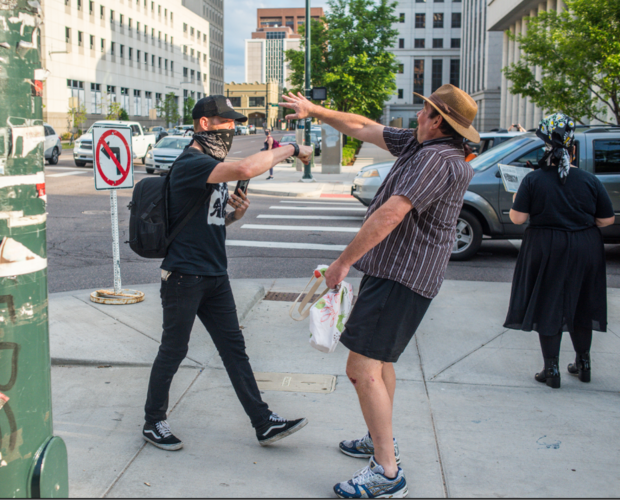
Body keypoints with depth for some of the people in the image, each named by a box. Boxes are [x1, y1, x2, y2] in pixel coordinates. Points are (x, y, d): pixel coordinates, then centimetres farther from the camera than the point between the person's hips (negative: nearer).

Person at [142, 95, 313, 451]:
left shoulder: (214, 166, 15)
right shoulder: (191, 163, -17)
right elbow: (246, 170, -35)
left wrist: (235, 214, 3)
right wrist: (290, 149, -23)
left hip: (215, 275, 9)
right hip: (184, 275, -9)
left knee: (234, 348, 8)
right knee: (173, 351, 4)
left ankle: (265, 424, 13)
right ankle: (153, 423, 22)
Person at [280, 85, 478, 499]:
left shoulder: (438, 159, -21)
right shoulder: (417, 143, 10)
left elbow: (390, 215, -26)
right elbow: (362, 128, 20)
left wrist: (343, 262, -21)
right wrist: (315, 111, 24)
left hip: (401, 277, -11)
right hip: (395, 271, 11)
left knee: (363, 368, -13)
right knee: (380, 359, 23)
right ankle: (382, 441, 39)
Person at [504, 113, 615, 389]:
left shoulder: (534, 180, -10)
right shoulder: (590, 180, -5)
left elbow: (517, 218, -11)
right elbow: (607, 219, -1)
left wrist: (517, 202, 9)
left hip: (546, 251, -2)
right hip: (586, 251, 2)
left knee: (548, 310, 7)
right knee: (580, 307, 18)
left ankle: (551, 370, 8)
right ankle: (583, 364, 31)